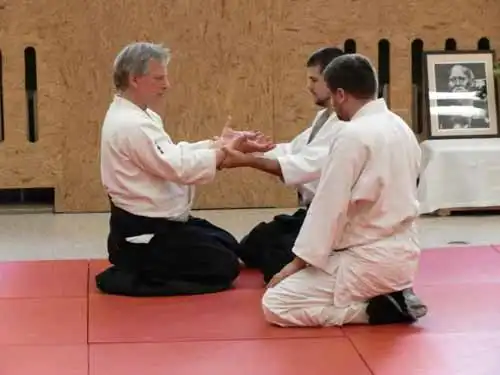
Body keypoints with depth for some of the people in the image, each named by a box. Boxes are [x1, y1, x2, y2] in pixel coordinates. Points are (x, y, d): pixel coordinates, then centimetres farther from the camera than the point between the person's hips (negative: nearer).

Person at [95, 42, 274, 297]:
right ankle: (129, 278, -5)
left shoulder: (132, 114, 9)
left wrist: (219, 143, -3)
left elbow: (172, 154, 10)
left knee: (228, 246, 22)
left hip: (152, 221, 11)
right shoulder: (131, 125, -25)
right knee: (224, 266, -5)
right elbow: (179, 167, -27)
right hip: (143, 232, -11)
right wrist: (226, 151, -17)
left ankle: (136, 267, 18)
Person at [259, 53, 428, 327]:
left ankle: (376, 309, -9)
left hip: (369, 260, -9)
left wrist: (299, 261, -7)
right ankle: (391, 297, 9)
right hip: (402, 253, 9)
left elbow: (330, 206, -17)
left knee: (275, 305, -6)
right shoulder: (401, 129, 9)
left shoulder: (353, 135, -19)